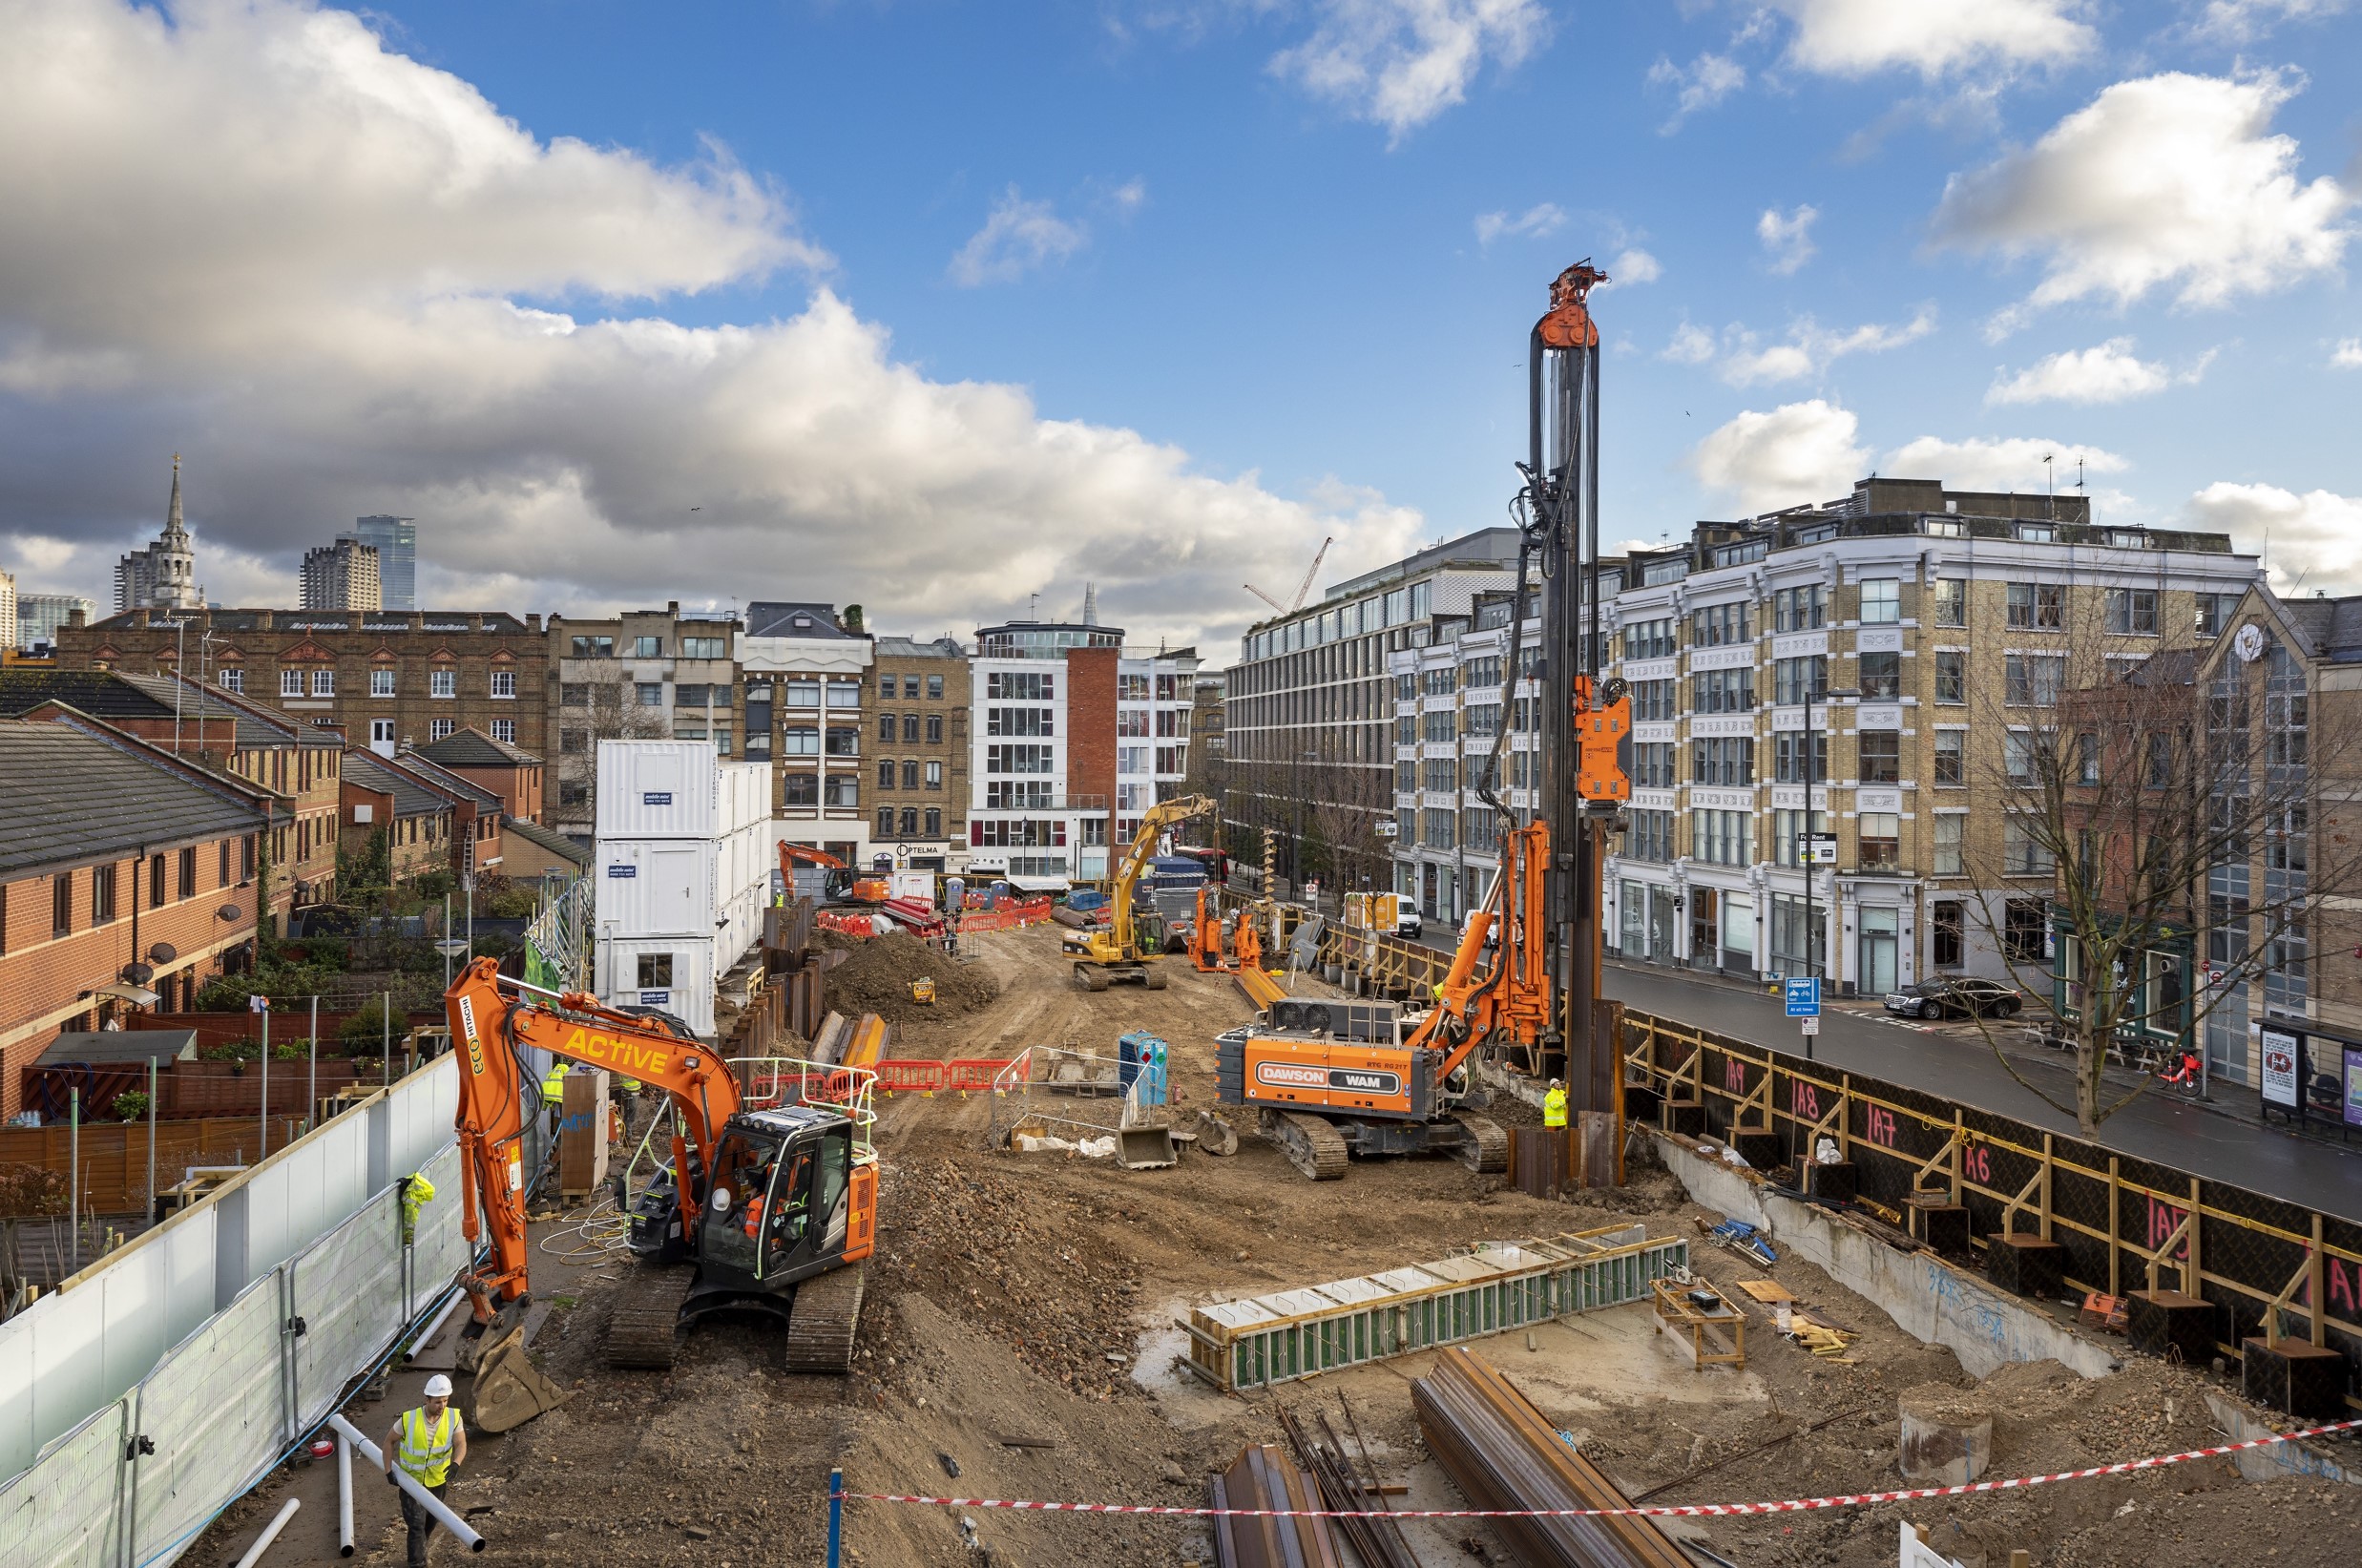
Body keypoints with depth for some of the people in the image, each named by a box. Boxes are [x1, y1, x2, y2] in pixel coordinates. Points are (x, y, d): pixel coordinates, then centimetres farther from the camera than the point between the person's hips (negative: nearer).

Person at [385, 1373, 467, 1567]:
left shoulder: (454, 1417, -20)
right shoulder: (409, 1419, -25)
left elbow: (461, 1444, -23)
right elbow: (389, 1441, -8)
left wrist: (455, 1464, -42)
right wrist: (388, 1471, -9)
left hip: (437, 1479, 3)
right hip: (411, 1479, -3)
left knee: (430, 1520, 24)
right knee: (416, 1524, -8)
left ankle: (419, 1550, 51)